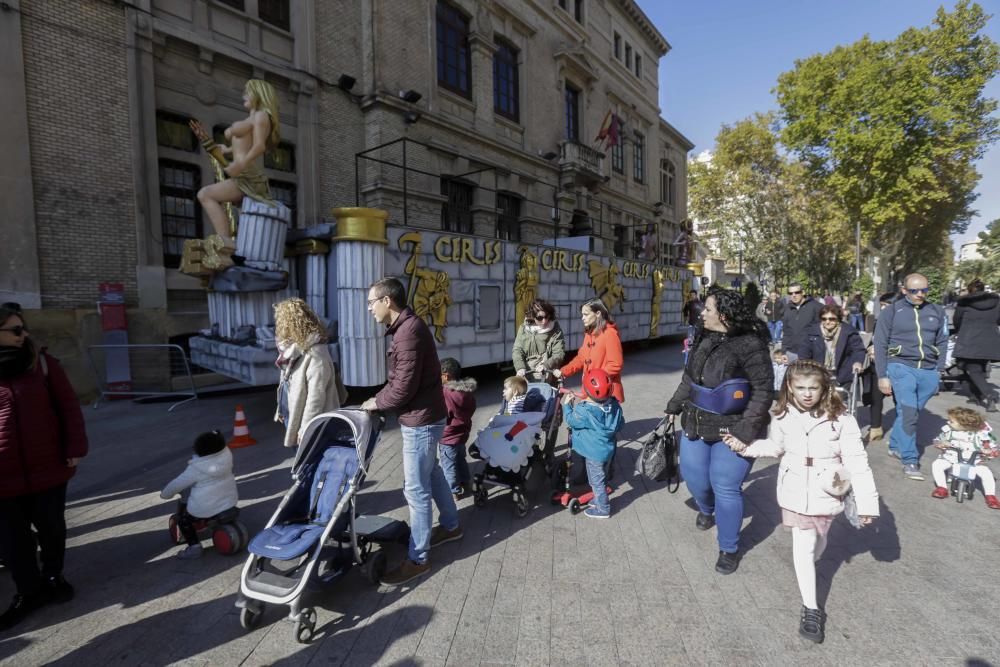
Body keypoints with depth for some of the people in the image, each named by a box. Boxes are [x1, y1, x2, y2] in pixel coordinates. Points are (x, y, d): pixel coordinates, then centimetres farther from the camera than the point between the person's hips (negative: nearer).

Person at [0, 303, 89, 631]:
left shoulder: (41, 362, -3)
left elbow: (68, 405, -1)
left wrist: (75, 448, -6)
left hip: (48, 467, 0)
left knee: (51, 527, 14)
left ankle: (52, 578, 36)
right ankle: (29, 590, 30)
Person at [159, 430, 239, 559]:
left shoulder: (196, 468, -18)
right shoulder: (226, 455, -8)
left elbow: (177, 484, -7)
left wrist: (165, 494, 11)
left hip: (205, 509, -5)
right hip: (230, 501, 6)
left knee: (183, 519, 17)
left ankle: (194, 546, 9)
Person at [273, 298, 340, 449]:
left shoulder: (315, 353, -24)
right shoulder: (293, 348, 5)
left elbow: (316, 397, -25)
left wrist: (305, 428, -22)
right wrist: (281, 410, 16)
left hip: (310, 426, -9)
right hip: (292, 417, 9)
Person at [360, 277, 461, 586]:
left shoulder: (408, 331, -24)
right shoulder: (407, 326, 8)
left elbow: (404, 387, -24)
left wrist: (376, 403, -8)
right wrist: (379, 399, 5)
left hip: (421, 420, -10)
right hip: (425, 416, 10)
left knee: (416, 489, 1)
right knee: (432, 473, 24)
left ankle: (418, 558, 16)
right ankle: (451, 526, 43)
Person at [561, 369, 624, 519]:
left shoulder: (584, 411, -27)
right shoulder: (614, 405, -8)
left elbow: (570, 420, -10)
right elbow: (620, 424, 5)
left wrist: (567, 405, 3)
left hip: (595, 453, -7)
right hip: (608, 449, 7)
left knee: (597, 480, 9)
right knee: (598, 477, 26)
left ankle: (603, 509, 23)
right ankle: (599, 499, 42)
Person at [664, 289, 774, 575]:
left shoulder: (750, 345, -17)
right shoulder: (703, 339, 4)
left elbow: (763, 388, -15)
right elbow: (689, 375, 15)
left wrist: (748, 425, -21)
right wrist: (675, 404, 15)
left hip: (732, 429, -6)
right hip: (696, 424, 6)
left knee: (725, 488, 1)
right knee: (693, 476, 14)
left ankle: (729, 549, 23)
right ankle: (706, 509, 50)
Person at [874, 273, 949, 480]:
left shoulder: (937, 312, 9)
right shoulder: (892, 311, -3)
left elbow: (942, 343, 15)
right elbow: (880, 344, -2)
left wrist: (939, 370, 7)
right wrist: (882, 375, -5)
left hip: (928, 371, 4)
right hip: (901, 367, -4)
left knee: (912, 412, 11)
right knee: (908, 412, -10)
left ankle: (895, 446, 30)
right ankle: (910, 460, -1)